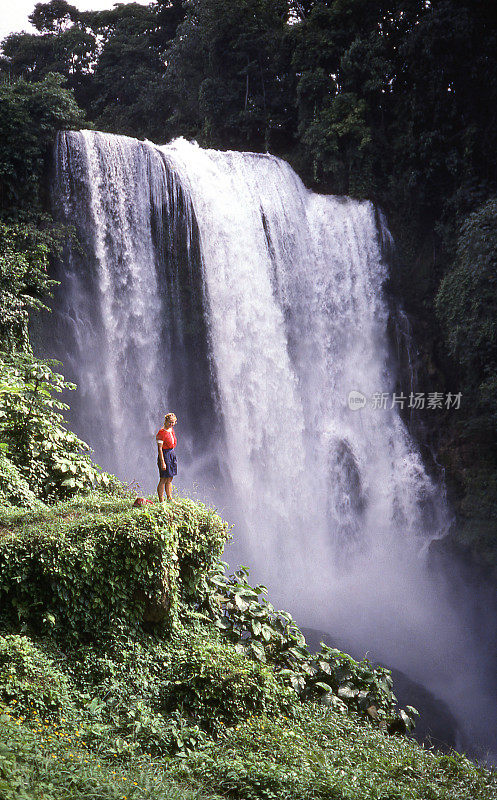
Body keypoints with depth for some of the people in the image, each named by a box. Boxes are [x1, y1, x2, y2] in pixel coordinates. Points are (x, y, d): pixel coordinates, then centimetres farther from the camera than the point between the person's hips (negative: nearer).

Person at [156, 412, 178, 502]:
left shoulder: (171, 430, 9)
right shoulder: (161, 433, -16)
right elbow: (159, 449, -18)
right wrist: (162, 462, -20)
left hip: (172, 454, 8)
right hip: (165, 455, -8)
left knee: (170, 479, 15)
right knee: (163, 480, -3)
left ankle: (170, 499, 23)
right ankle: (161, 501, 5)